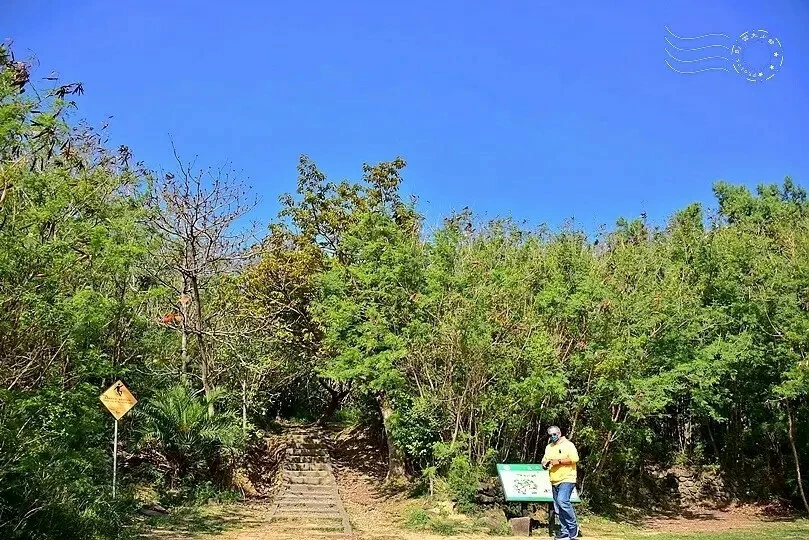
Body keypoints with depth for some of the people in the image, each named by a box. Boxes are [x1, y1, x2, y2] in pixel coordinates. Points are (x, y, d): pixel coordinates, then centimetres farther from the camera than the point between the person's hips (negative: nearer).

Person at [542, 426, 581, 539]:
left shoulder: (568, 445, -4)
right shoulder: (548, 447, 17)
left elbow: (574, 458, -16)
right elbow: (544, 460, 22)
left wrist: (559, 461, -19)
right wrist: (545, 463, -1)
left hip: (567, 479, -8)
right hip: (555, 481, 8)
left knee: (562, 500, -25)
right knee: (559, 508, 7)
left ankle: (574, 527, -10)